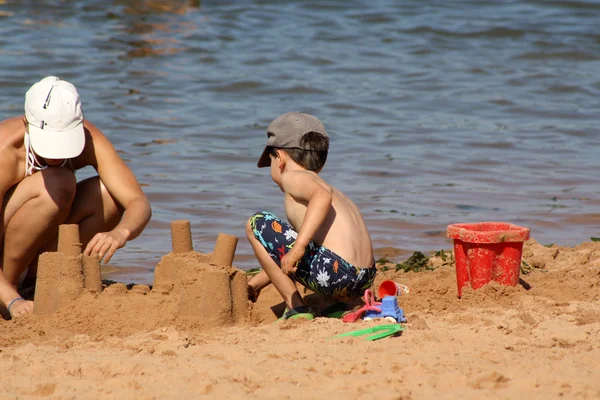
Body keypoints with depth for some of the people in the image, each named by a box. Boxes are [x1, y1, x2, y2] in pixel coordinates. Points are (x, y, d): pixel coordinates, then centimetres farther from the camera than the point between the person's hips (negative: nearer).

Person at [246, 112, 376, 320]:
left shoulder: (293, 177, 4)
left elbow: (323, 196, -21)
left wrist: (298, 246, -28)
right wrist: (256, 282, 44)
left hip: (331, 271, -10)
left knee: (256, 224, 5)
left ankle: (296, 308, 0)